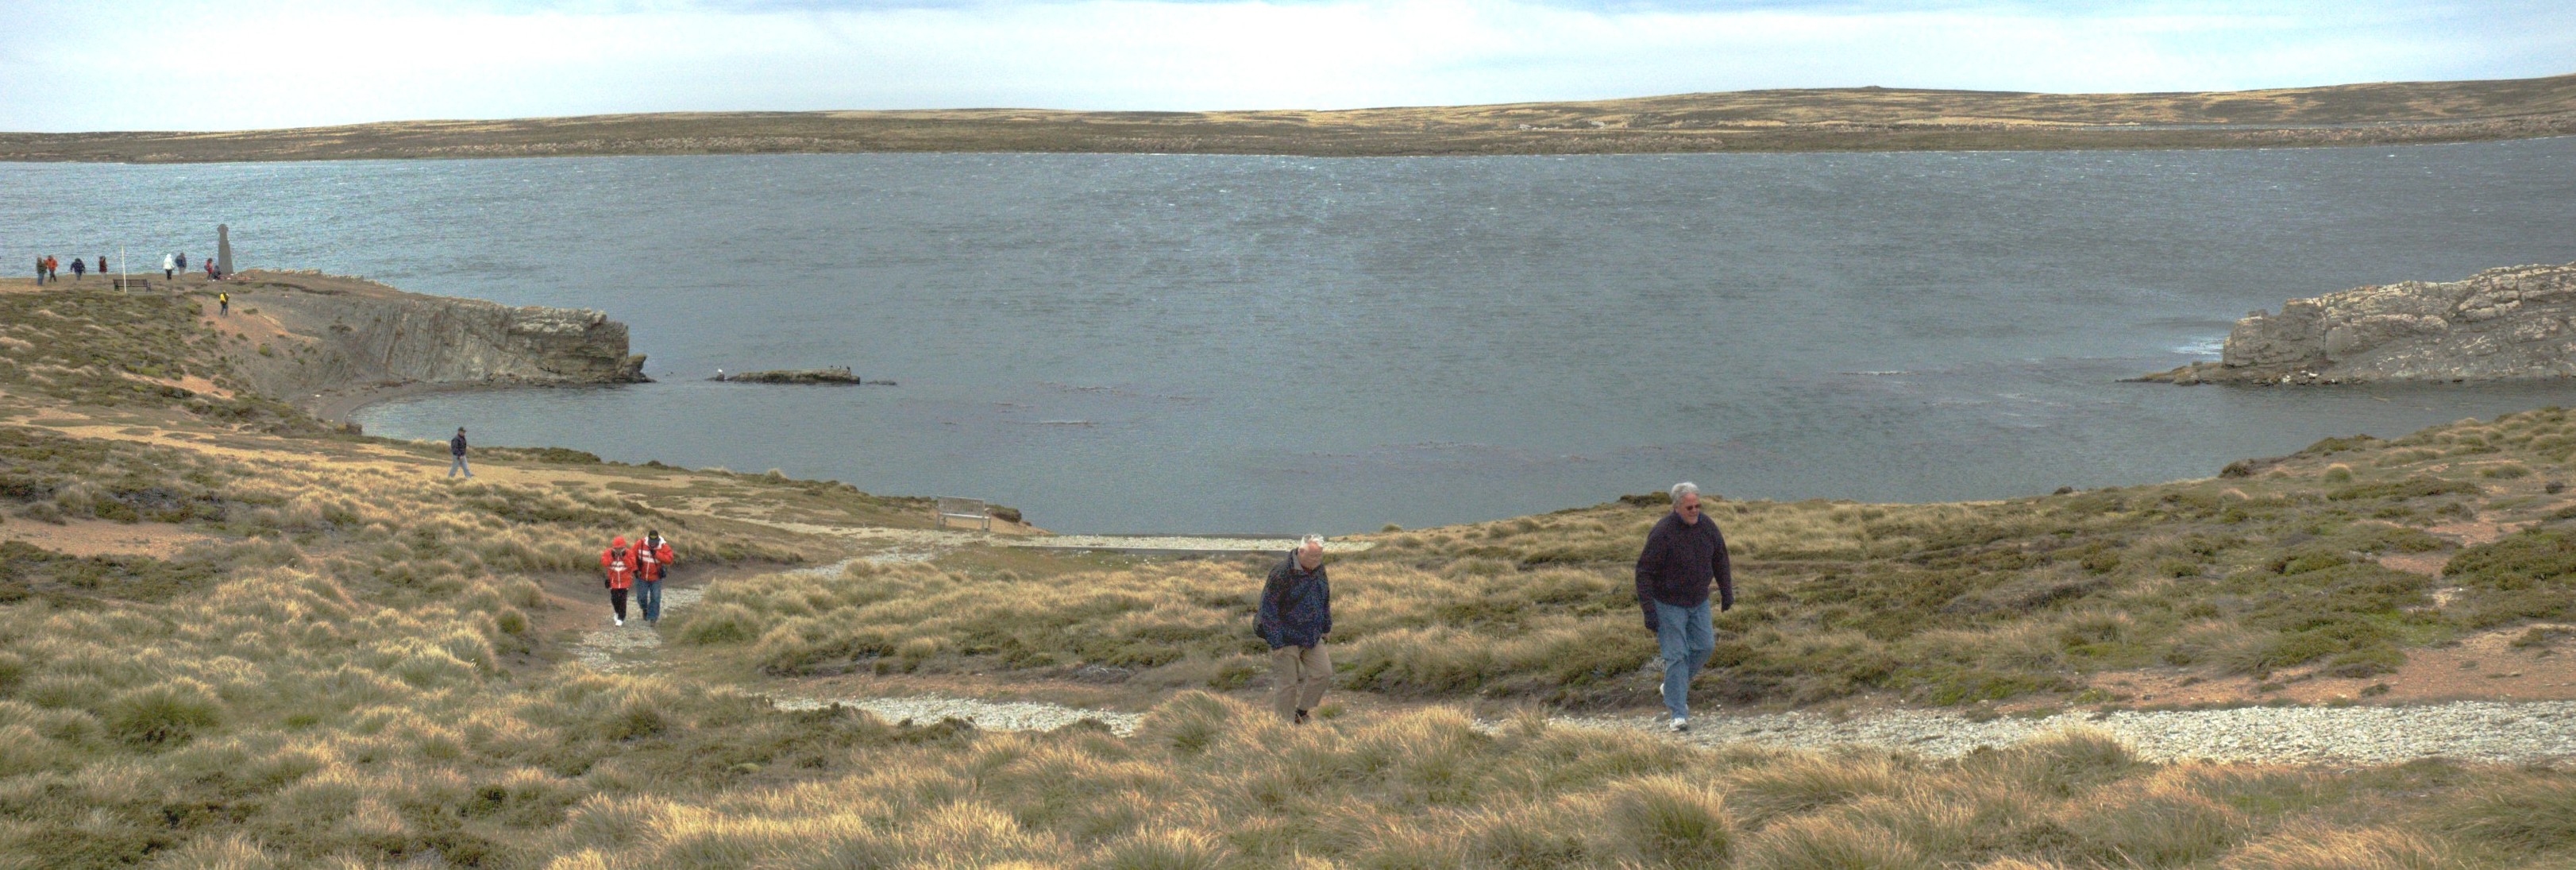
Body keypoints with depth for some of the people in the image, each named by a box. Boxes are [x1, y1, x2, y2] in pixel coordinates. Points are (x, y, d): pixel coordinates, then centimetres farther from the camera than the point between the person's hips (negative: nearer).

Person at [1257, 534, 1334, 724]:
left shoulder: (1319, 568, 3)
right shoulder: (1281, 573, -21)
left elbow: (1325, 599, 19)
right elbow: (1268, 607, -19)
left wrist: (1326, 626, 21)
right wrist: (1276, 642, -20)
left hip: (1312, 636, 7)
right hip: (1286, 638, -7)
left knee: (1323, 673, 2)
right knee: (1286, 684, -1)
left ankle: (1302, 712, 20)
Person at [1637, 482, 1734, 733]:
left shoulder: (1707, 526, -5)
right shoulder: (1662, 533, -23)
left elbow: (1720, 559, 12)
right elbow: (1644, 572, -19)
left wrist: (1727, 592, 13)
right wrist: (1649, 611, -21)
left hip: (1699, 602, 6)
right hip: (1668, 604, -6)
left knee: (1705, 646, 7)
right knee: (1676, 655, -8)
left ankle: (1675, 685, 31)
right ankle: (1679, 714, -3)